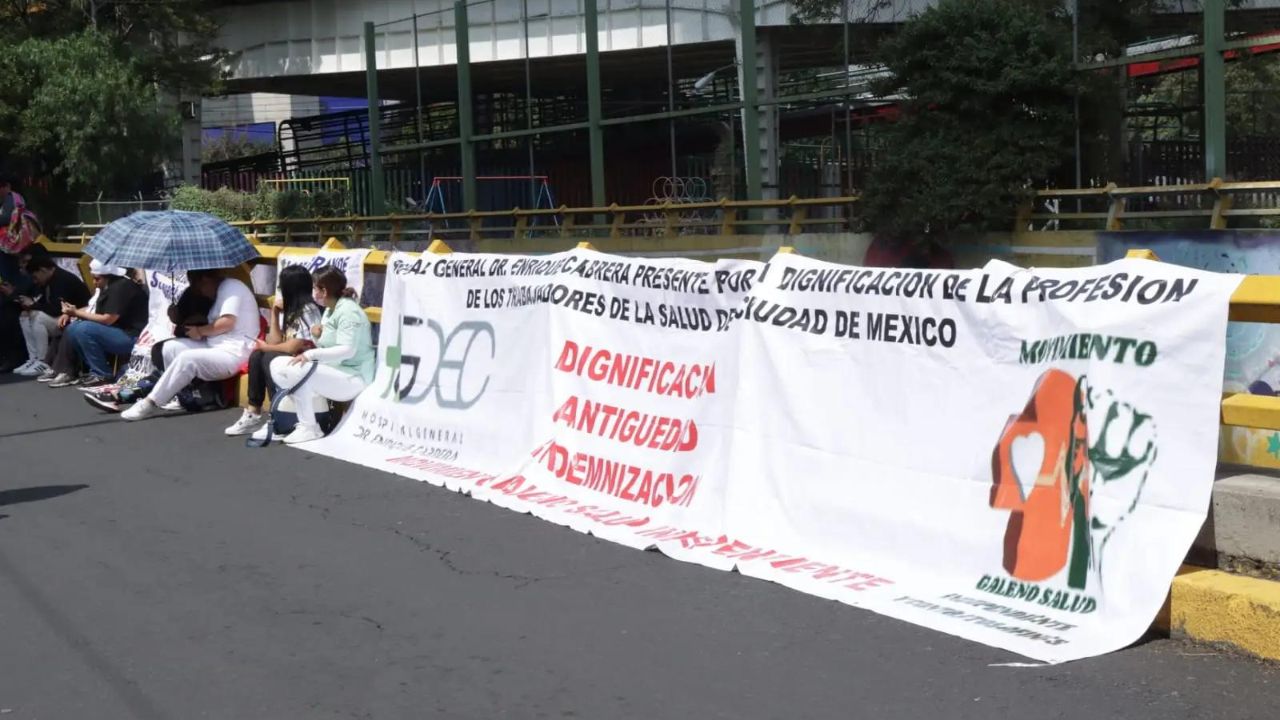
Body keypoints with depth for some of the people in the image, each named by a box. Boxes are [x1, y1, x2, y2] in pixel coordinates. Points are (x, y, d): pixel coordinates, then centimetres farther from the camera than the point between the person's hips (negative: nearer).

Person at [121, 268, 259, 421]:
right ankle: (178, 398, 1)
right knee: (170, 347, 2)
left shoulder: (230, 287, -10)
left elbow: (227, 322, -21)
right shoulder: (223, 290, 21)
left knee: (187, 358, -28)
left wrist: (199, 331, -8)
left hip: (233, 353, -10)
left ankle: (151, 404, -20)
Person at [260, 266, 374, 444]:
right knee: (278, 365, 3)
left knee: (297, 370, -30)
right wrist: (317, 336, -5)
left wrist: (311, 354, -27)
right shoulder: (330, 309, 14)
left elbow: (347, 350, -27)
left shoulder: (348, 310, -16)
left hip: (353, 378, -10)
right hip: (334, 372, 10)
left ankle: (309, 428, -17)